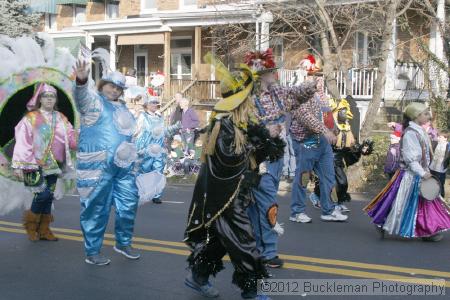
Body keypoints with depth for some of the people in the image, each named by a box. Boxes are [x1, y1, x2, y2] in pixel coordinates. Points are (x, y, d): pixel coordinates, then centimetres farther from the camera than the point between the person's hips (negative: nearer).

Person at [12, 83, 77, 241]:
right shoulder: (30, 118, -4)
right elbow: (22, 142, -8)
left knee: (48, 197, 8)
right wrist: (19, 165, -13)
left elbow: (72, 138, 5)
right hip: (36, 165, -5)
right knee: (43, 194, -14)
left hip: (53, 165, 5)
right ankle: (30, 222, 10)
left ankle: (44, 229, 19)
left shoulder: (61, 119, 10)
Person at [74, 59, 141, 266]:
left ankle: (123, 243, 30)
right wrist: (81, 81, -47)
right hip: (98, 166, -7)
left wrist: (132, 156, 25)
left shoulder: (122, 108, 21)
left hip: (124, 165, 7)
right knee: (96, 209, -1)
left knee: (129, 205, 12)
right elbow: (81, 96, -26)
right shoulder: (93, 100, -2)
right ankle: (92, 252, 9)